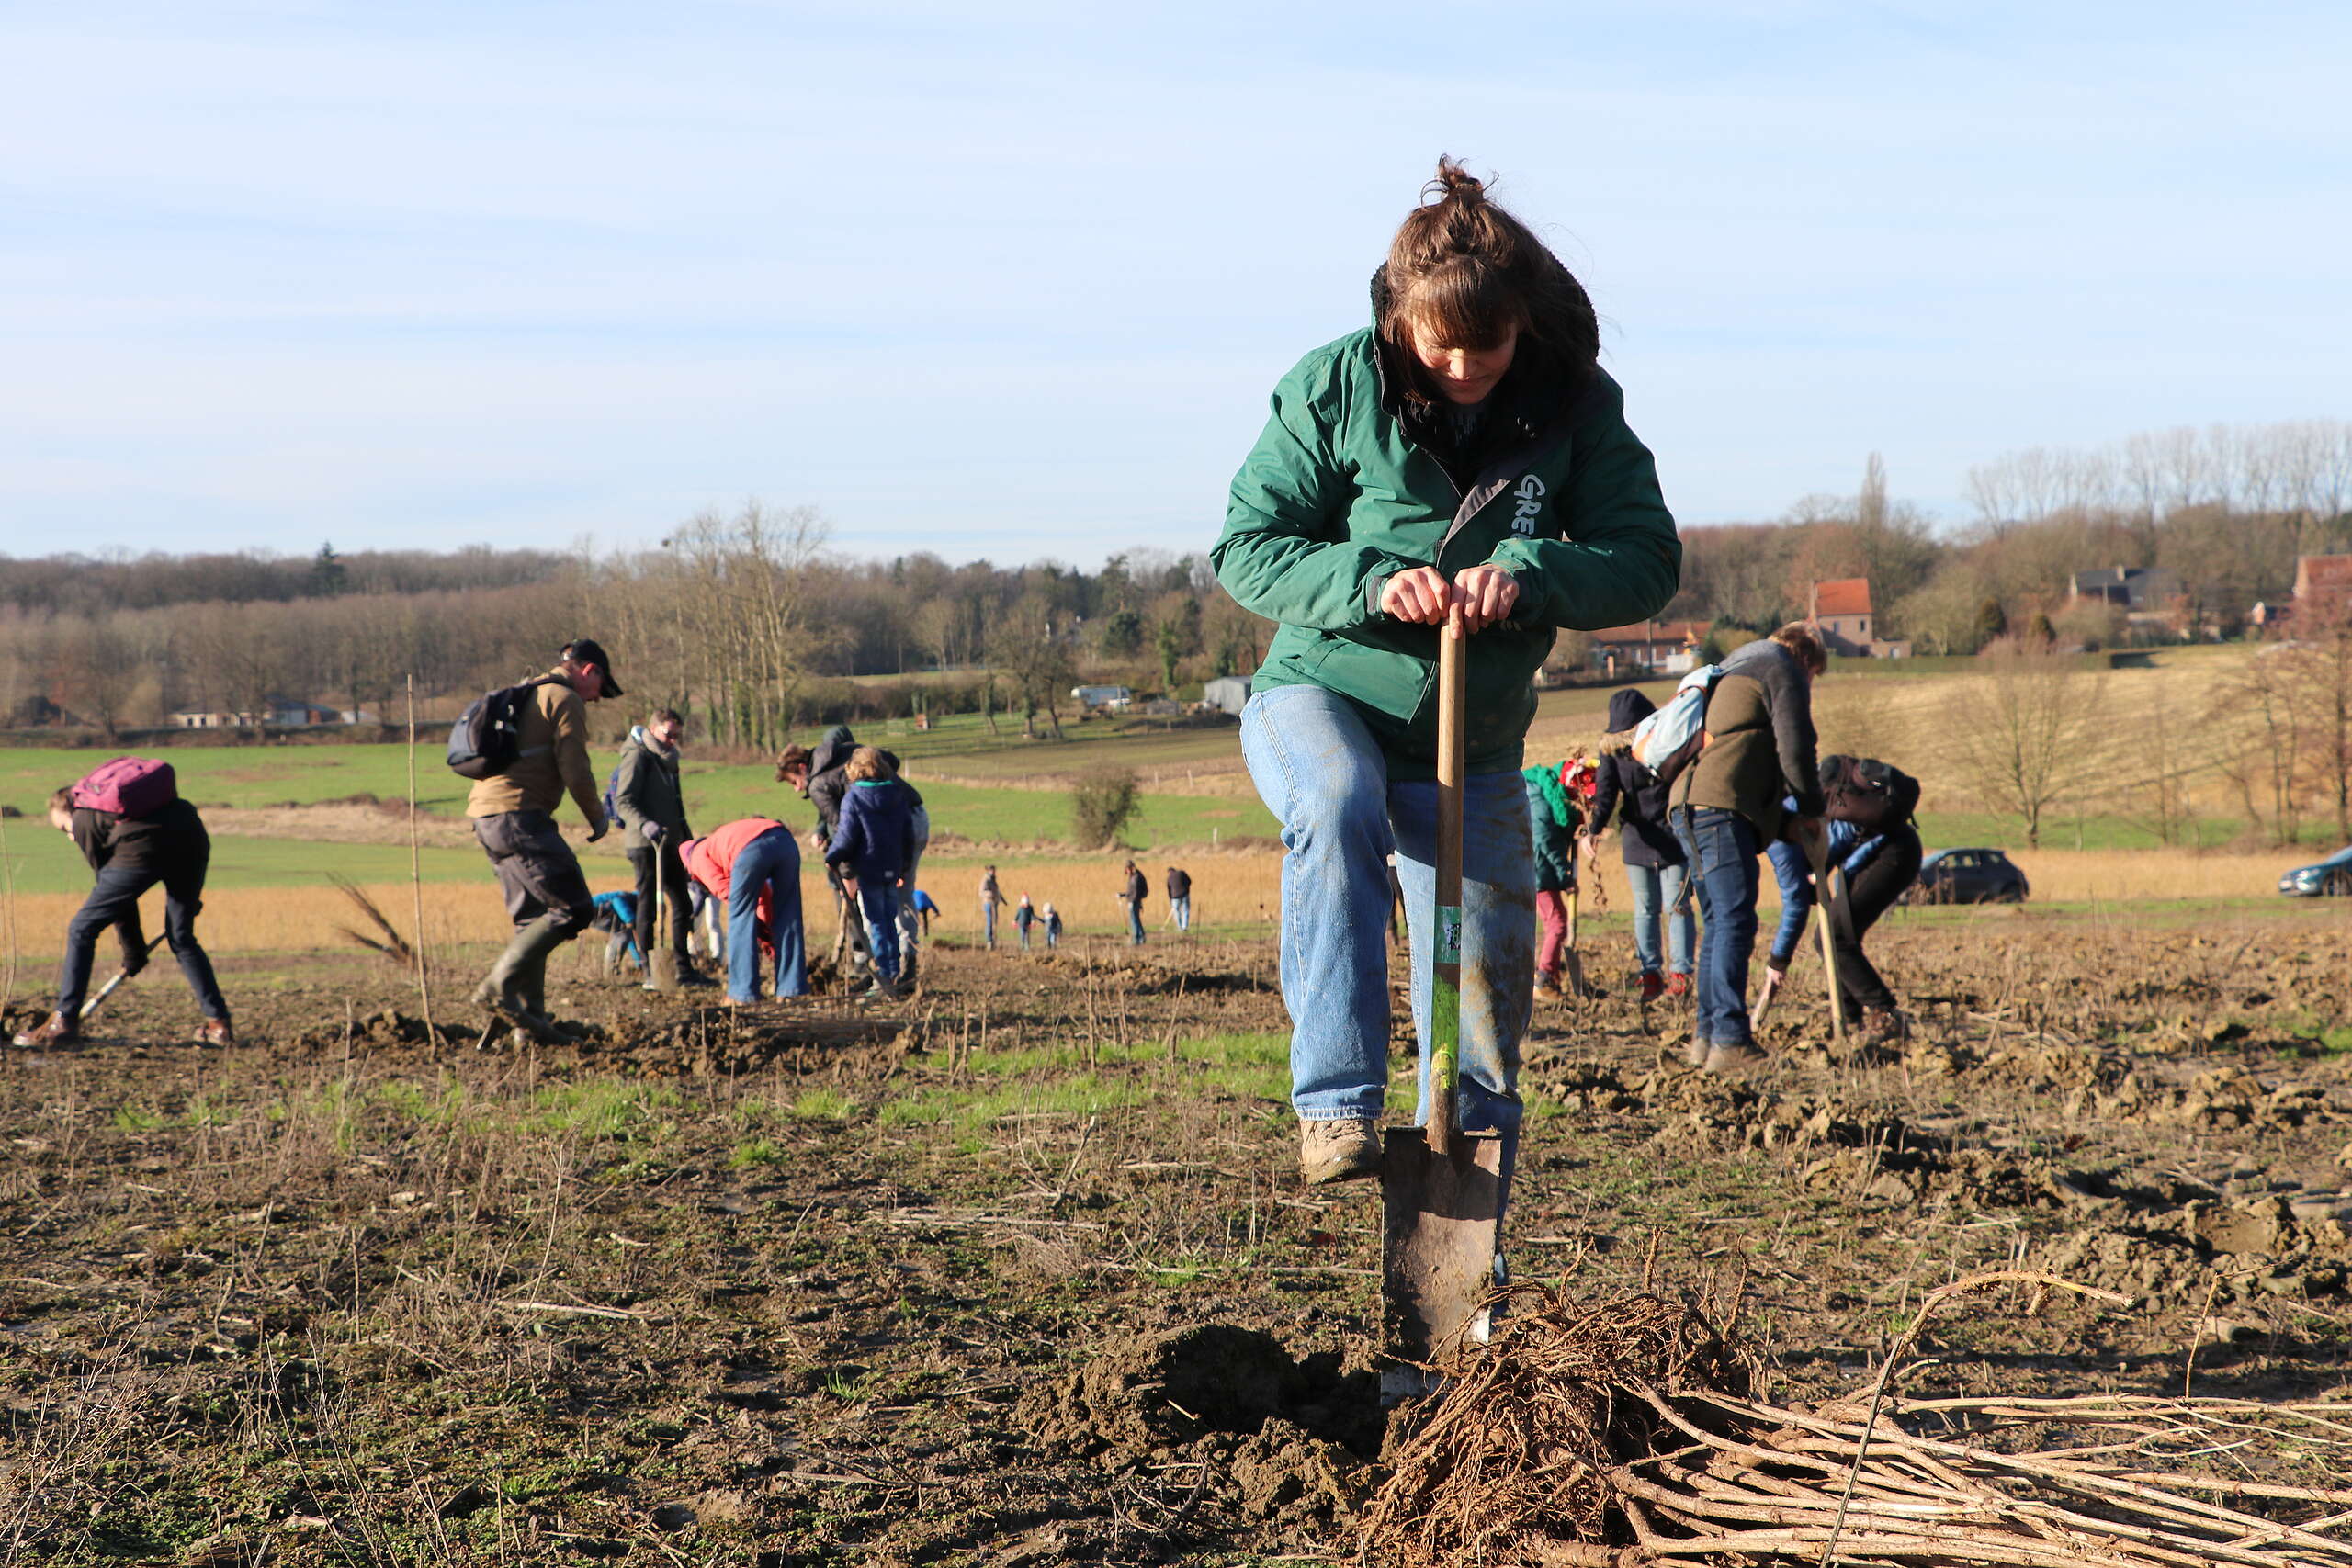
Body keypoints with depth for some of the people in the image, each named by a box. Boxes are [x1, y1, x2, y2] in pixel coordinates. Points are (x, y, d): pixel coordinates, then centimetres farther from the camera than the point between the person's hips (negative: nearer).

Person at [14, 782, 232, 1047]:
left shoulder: (83, 821, 18)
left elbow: (112, 888, 15)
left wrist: (134, 950, 18)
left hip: (144, 848, -6)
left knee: (81, 930, 9)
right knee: (182, 939, 22)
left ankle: (64, 1022, 8)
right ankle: (219, 1023, 17)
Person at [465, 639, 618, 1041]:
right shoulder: (566, 700, -3)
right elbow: (575, 771, -11)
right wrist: (597, 816, 4)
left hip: (484, 813, 10)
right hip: (520, 815, -10)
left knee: (533, 918, 14)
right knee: (573, 909, -10)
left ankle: (532, 1018, 11)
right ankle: (499, 986, -16)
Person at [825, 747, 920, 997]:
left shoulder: (853, 798, -10)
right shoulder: (899, 796, 6)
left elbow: (847, 837, -11)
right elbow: (908, 834, 10)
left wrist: (831, 858, 5)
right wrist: (904, 866, 21)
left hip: (867, 871, -5)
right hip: (892, 870, 5)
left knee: (875, 923, -1)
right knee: (890, 921, 13)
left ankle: (883, 978, -4)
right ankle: (894, 975, 14)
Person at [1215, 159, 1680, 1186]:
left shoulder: (1577, 407, -5)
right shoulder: (1335, 389, -10)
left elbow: (1648, 559, -8)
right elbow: (1246, 548, -7)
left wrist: (1528, 573, -27)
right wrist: (1370, 583, -24)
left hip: (1472, 743, 3)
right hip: (1320, 692, -3)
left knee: (1487, 970, 1)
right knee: (1335, 810, -36)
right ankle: (1336, 1104, -36)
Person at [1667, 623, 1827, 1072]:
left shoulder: (1731, 671, 33)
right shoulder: (1783, 672, 4)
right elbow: (1794, 749, -5)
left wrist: (1782, 814, 28)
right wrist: (1809, 807, 9)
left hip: (1687, 807, 9)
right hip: (1723, 806, -9)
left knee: (1718, 924, 13)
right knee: (1735, 922, -13)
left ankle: (1706, 1036, 11)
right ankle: (1730, 1041, -20)